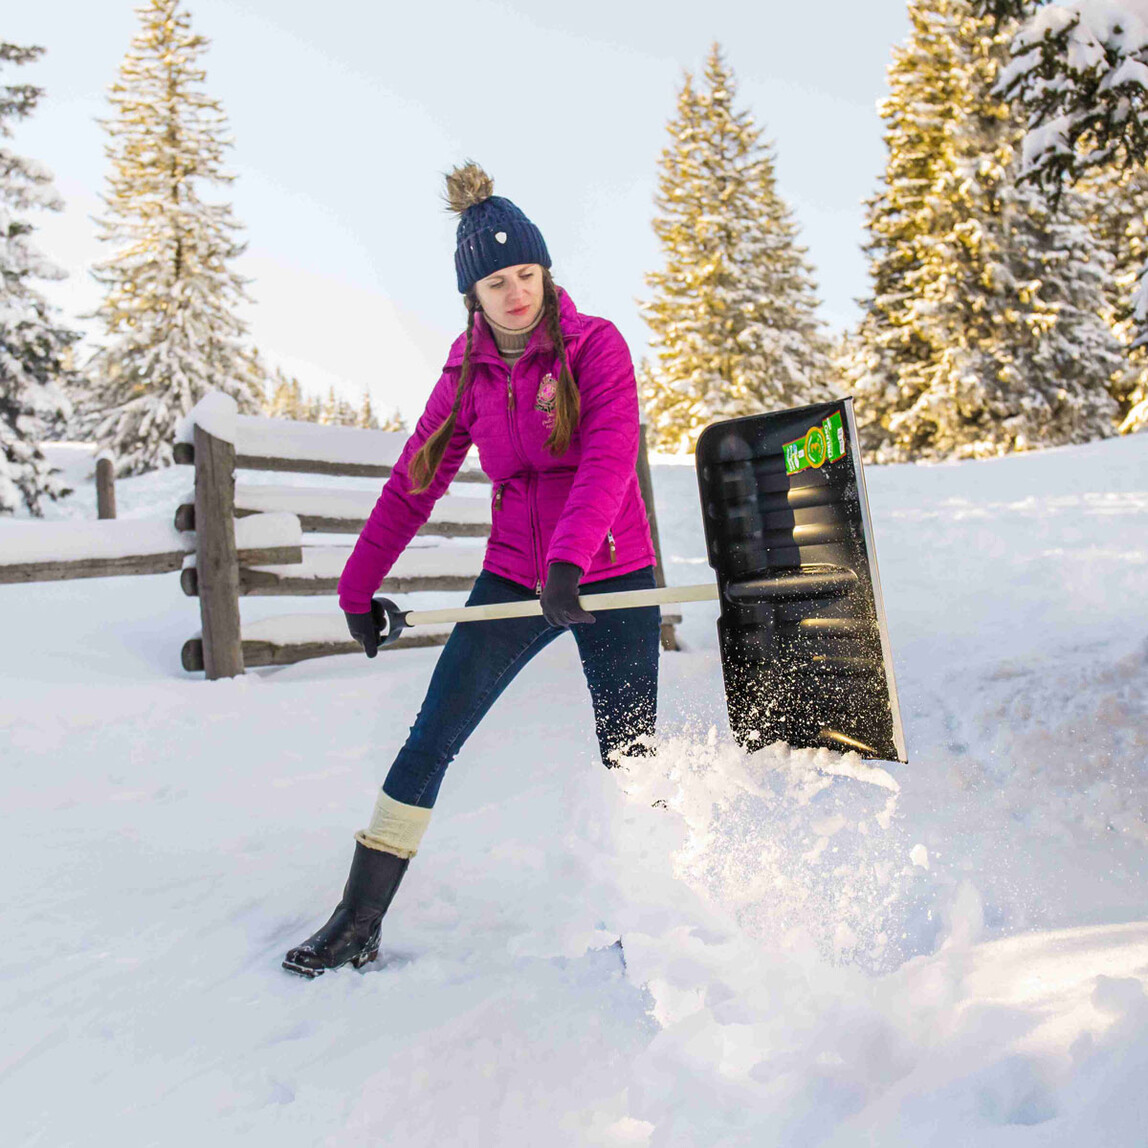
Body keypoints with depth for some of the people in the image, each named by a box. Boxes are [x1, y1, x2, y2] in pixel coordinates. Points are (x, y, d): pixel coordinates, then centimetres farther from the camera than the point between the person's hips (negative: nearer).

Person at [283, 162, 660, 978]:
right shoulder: (468, 372, 6)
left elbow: (609, 461, -20)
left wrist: (569, 558, -35)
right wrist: (359, 587, 12)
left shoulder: (597, 346, -6)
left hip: (611, 579, -3)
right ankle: (359, 924, 10)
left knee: (630, 759, 4)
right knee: (429, 743, -1)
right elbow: (413, 485, 11)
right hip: (513, 579, 3)